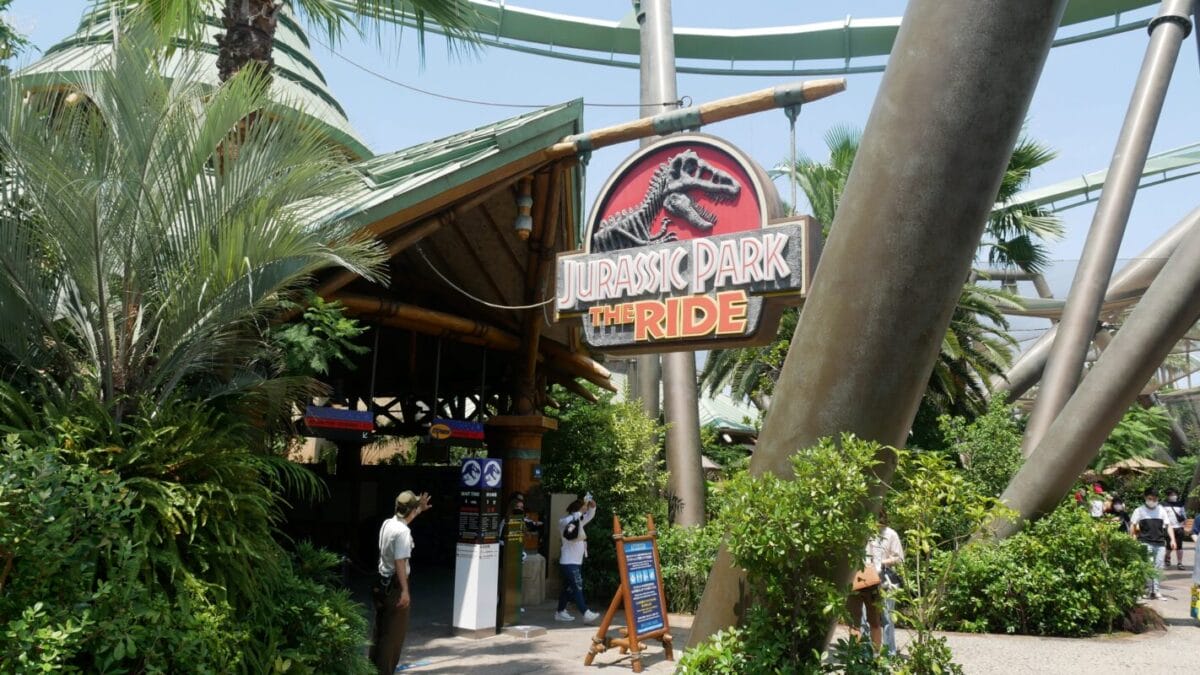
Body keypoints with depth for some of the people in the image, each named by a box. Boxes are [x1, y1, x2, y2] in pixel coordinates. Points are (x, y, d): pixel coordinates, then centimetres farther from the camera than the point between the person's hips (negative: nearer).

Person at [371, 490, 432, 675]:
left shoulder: (387, 523, 3)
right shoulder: (403, 532, -22)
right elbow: (400, 562, -28)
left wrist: (420, 510, 37)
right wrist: (405, 591, -29)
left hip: (382, 583, 9)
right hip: (395, 586, -9)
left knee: (380, 628, 19)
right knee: (395, 632, 1)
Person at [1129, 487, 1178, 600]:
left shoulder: (1162, 510, 11)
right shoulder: (1139, 510, 3)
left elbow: (1168, 525, 10)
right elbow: (1133, 525, 4)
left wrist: (1172, 539, -1)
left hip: (1160, 544, 3)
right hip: (1145, 543, -3)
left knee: (1158, 567, 4)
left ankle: (1155, 591, 9)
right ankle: (1146, 590, 0)